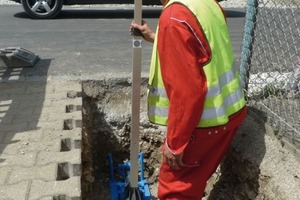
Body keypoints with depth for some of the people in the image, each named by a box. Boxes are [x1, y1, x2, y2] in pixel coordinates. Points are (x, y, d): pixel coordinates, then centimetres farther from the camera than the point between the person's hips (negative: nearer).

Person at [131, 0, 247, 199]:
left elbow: (185, 90, -25)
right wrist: (156, 38, 22)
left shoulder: (173, 18, -22)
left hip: (208, 121, -8)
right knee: (192, 181, 23)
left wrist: (174, 142, -15)